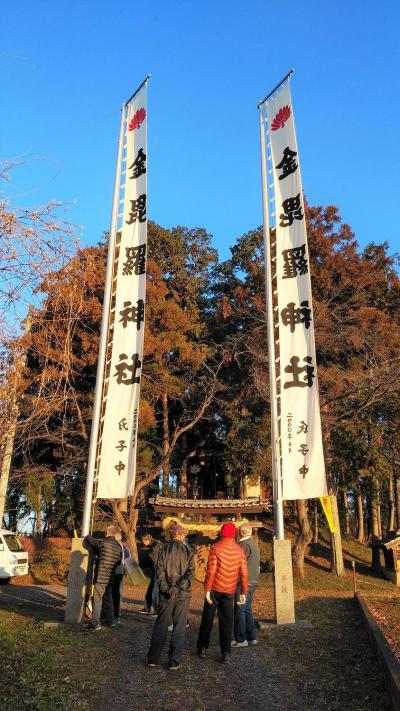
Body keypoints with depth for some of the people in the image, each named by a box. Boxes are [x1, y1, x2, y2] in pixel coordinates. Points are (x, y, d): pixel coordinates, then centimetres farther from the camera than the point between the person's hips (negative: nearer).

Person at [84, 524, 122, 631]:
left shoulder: (103, 543, -12)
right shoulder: (119, 547, 6)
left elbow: (87, 539, -4)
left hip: (101, 577, -6)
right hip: (111, 578, 6)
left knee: (97, 600, 0)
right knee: (108, 599, 17)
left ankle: (95, 623, 1)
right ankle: (110, 621, 23)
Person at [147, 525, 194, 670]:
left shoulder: (164, 550, 1)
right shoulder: (188, 551, -3)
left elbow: (159, 572, -6)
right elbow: (190, 572, -11)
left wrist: (166, 589, -7)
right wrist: (179, 588, -12)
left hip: (166, 593, 2)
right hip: (183, 594, -2)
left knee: (160, 625, 12)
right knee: (179, 627, 6)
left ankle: (153, 658, 17)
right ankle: (174, 661, 7)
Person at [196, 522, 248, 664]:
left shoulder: (216, 547, -10)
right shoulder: (239, 550, 1)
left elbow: (211, 570, -14)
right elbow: (243, 573, 0)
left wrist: (207, 589, -11)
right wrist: (243, 593, 6)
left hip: (215, 588, -2)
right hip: (230, 591, 2)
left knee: (207, 618, 12)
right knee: (226, 620, 10)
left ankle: (202, 648, 19)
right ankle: (226, 652, 9)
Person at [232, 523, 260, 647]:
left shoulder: (244, 545, -16)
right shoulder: (254, 544, 15)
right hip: (253, 582, 9)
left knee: (240, 610, -2)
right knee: (247, 609, 16)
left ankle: (241, 639, 3)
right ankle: (251, 637, 21)